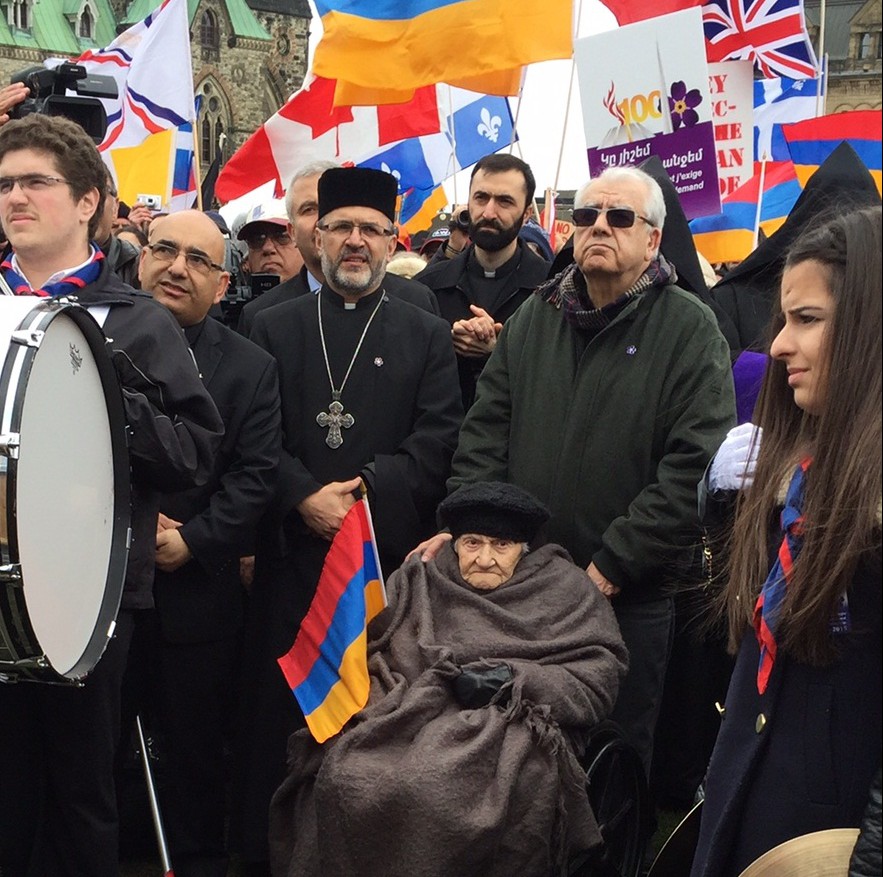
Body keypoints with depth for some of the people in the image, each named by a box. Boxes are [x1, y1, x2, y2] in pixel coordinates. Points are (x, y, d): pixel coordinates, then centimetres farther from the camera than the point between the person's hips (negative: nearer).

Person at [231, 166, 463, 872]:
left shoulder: (428, 336, 10)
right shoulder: (275, 328, 12)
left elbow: (437, 442, -1)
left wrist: (364, 487, -13)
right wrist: (305, 497, -12)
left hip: (390, 550, -1)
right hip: (293, 550, 1)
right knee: (282, 710, 3)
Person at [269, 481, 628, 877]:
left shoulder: (564, 590, 12)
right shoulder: (420, 579, 20)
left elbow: (598, 681, 0)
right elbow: (363, 648, 13)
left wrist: (515, 679, -13)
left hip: (511, 729, -2)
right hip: (412, 716, 3)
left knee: (448, 795, -35)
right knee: (349, 779, -28)